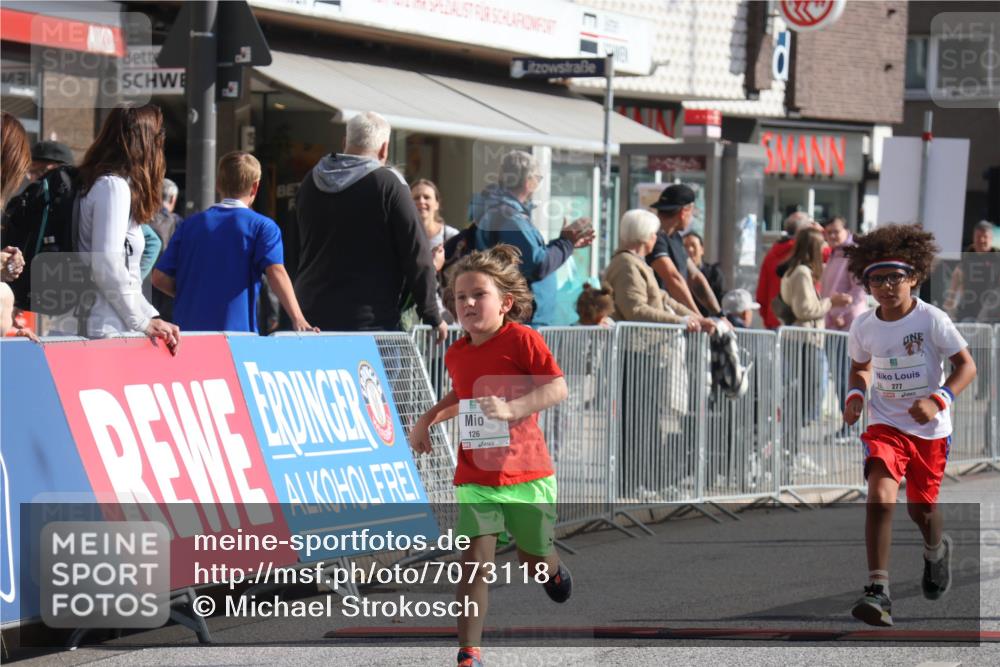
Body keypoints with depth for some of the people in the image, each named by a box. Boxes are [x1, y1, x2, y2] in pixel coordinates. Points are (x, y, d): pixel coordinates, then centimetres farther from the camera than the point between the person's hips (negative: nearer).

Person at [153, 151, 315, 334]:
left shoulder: (189, 225, 11)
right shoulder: (261, 226, 1)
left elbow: (160, 279, 9)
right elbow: (276, 272, -14)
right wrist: (298, 319, -21)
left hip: (187, 330, 3)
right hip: (236, 330, -3)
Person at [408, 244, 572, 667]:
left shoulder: (521, 339, -11)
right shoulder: (456, 354, 6)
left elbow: (558, 388, -18)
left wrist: (511, 408, -29)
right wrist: (428, 419, 15)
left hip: (527, 473, -2)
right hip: (476, 477, 2)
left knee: (534, 561, 15)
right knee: (475, 562, -13)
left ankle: (554, 570, 54)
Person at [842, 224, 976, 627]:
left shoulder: (932, 320, -14)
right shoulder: (863, 327, -4)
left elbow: (967, 366, -10)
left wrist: (938, 400, -24)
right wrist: (855, 395, -4)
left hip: (930, 428, -1)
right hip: (885, 424, 1)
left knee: (921, 507, 12)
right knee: (880, 496, -22)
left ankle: (936, 550, 51)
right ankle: (877, 590, -22)